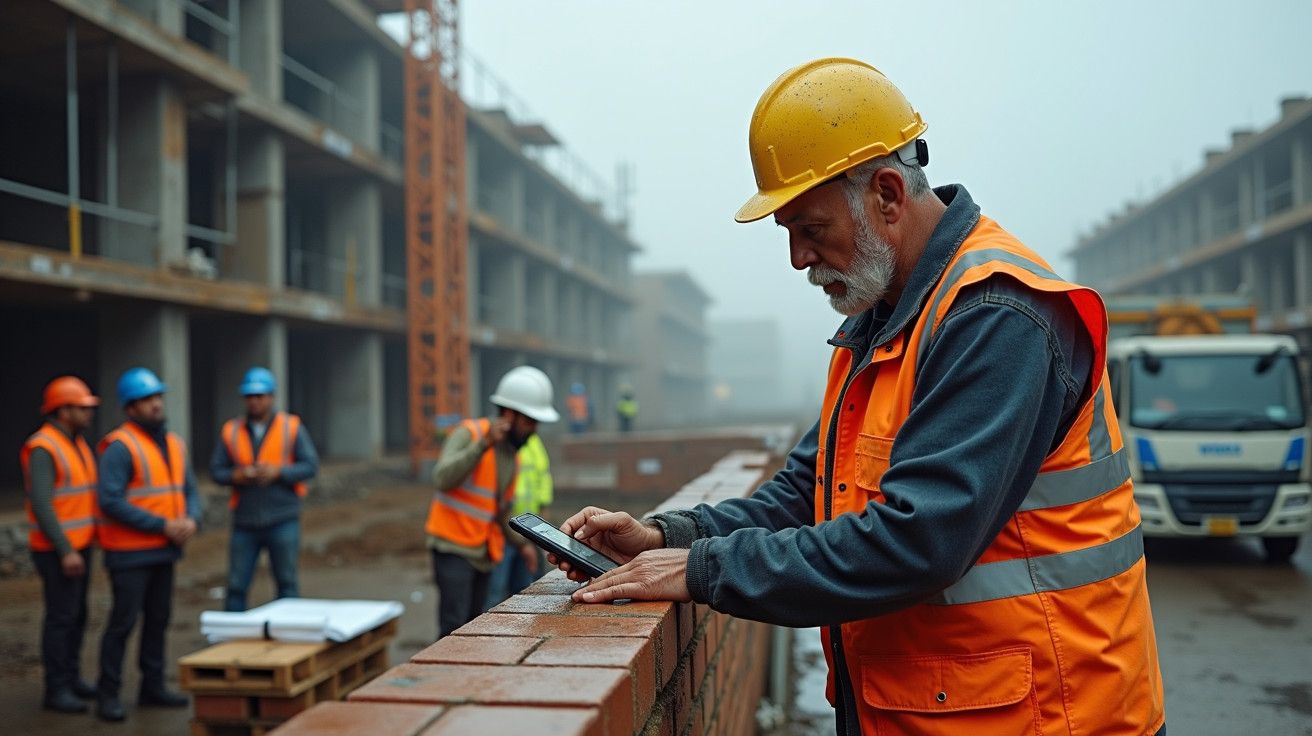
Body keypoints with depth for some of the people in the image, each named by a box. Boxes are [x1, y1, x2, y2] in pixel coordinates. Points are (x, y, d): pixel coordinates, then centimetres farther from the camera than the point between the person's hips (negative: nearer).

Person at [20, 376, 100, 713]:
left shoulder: (76, 444, 12)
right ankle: (56, 691, 4)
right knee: (61, 617, -4)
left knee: (76, 614, 14)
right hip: (57, 550, -9)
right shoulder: (42, 449, -18)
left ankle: (70, 677, 24)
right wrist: (65, 551, -26)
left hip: (78, 545, 9)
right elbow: (41, 504, -24)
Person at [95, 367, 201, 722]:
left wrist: (191, 520, -9)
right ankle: (108, 694, 10)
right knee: (123, 621, -1)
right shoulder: (119, 446, -12)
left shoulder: (174, 443, 10)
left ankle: (153, 686, 22)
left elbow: (189, 490, 12)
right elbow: (110, 501, -19)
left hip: (164, 550, 7)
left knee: (158, 619, 12)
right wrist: (163, 525, -19)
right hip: (130, 553, -7)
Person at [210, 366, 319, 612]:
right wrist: (236, 476, -14)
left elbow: (311, 465, -2)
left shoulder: (291, 427, 1)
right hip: (245, 523, 2)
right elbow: (216, 470, 6)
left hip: (283, 520, -1)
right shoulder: (231, 431, 6)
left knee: (286, 583, 6)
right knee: (236, 585, 2)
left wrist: (278, 472, -15)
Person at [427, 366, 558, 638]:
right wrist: (484, 444, -32)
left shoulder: (510, 451, 11)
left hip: (483, 552, 8)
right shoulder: (468, 434, -11)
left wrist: (521, 542, 13)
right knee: (454, 628, -13)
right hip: (453, 547, -8)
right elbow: (443, 478, -27)